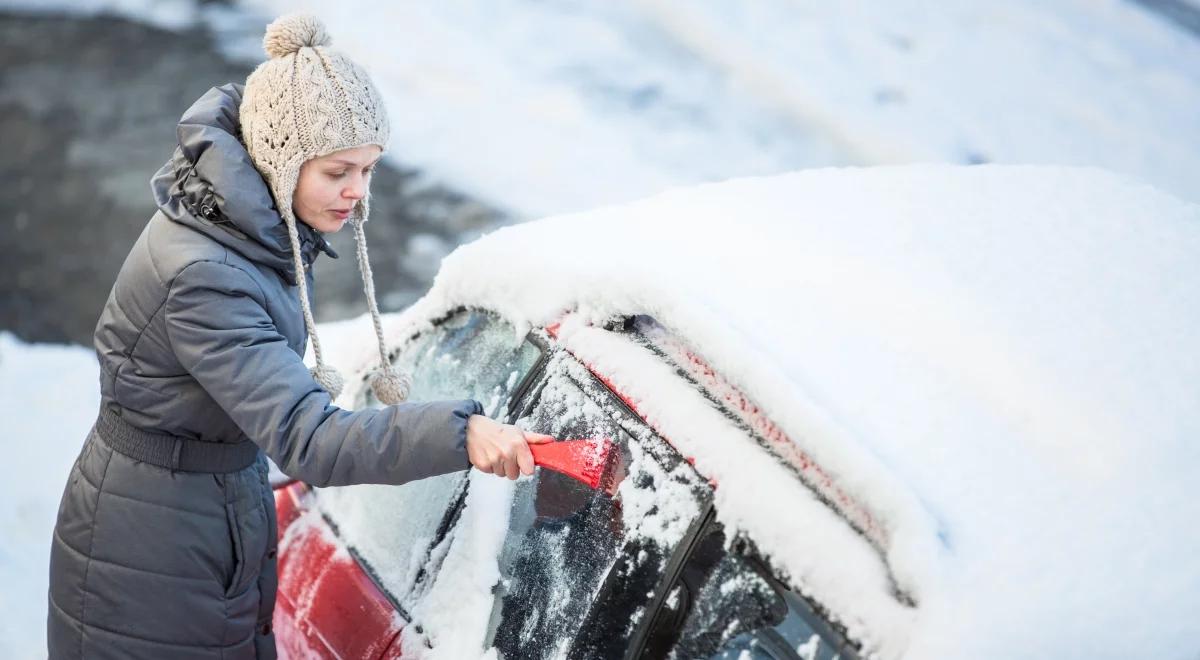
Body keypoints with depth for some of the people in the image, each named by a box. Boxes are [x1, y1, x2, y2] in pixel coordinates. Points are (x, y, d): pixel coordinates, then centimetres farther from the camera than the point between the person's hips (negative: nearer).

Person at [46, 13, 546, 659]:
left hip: (237, 523, 8)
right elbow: (306, 440, -40)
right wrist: (459, 433, -49)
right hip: (147, 558, -8)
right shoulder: (200, 276, -32)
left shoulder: (269, 230, -3)